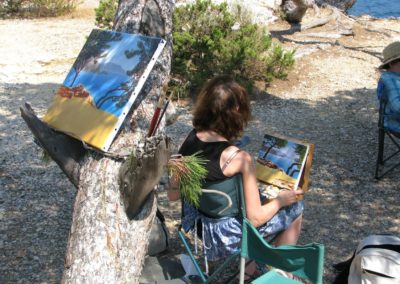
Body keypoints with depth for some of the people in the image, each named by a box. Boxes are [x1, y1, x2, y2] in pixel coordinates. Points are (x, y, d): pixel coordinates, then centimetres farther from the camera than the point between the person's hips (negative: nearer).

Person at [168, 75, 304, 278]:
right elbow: (255, 218, -22)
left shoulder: (189, 142, -13)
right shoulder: (239, 158, -30)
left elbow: (173, 194, 0)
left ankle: (252, 264, 36)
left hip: (197, 222, 6)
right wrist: (281, 200, -4)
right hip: (228, 234, -6)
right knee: (294, 208, 15)